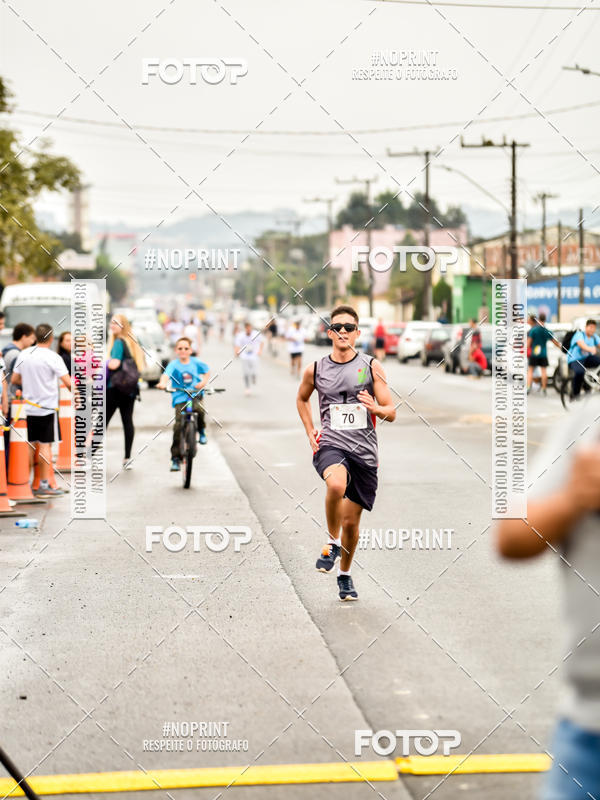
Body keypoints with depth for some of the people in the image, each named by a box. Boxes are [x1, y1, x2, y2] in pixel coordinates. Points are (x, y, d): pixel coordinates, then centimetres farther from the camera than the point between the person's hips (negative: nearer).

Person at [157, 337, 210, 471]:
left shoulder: (196, 363, 2)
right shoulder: (173, 364, -7)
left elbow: (207, 372, 20)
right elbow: (166, 374, -27)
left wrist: (204, 382, -1)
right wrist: (163, 383, -49)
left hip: (196, 395, 1)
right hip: (180, 398, -1)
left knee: (198, 409, -33)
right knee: (178, 426, -12)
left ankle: (201, 431, 1)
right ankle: (176, 458, -4)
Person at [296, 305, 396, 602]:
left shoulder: (371, 367, 1)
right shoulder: (315, 370, 4)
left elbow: (391, 413, 2)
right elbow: (302, 399, 25)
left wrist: (375, 408, -21)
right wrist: (310, 432, 13)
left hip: (364, 451, 1)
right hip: (330, 446, -1)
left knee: (351, 521, 8)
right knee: (336, 485, -35)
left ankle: (345, 574, 33)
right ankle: (332, 543, -10)